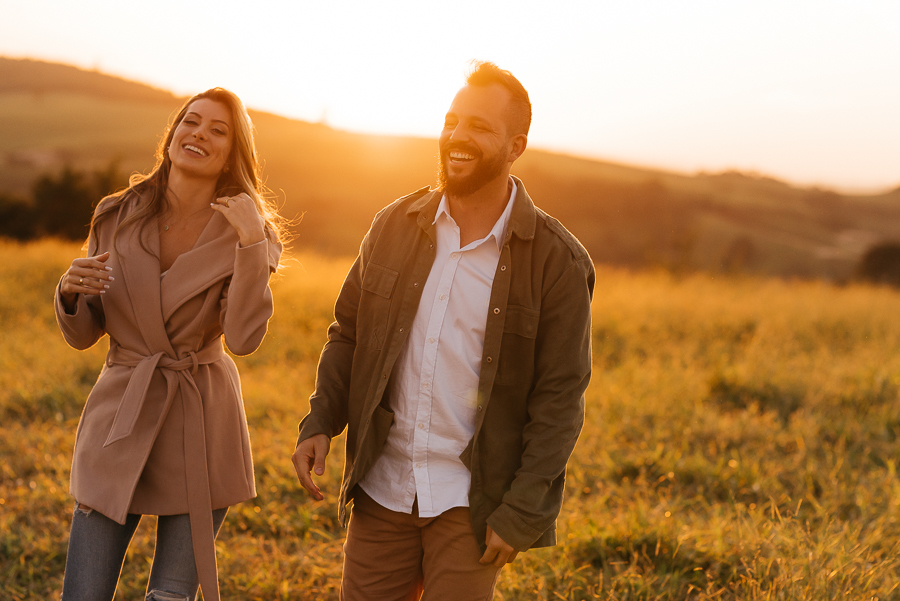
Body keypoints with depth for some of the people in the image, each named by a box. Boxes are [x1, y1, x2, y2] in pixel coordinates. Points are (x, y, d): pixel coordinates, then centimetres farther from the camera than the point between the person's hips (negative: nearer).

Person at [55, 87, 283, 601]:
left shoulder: (249, 233, -4)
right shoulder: (118, 218, 1)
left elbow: (243, 338, -19)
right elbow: (82, 335, 6)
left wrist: (250, 243, -24)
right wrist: (71, 293, -15)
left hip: (202, 428, -1)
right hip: (120, 424, 1)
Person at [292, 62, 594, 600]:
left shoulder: (558, 262, -9)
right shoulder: (395, 227, 2)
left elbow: (560, 399, -8)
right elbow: (349, 335, 12)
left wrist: (520, 512, -11)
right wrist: (320, 422, -2)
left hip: (472, 501, -3)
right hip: (383, 488, 4)